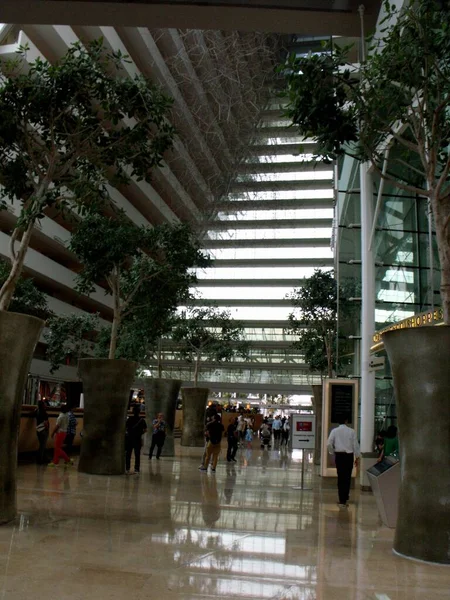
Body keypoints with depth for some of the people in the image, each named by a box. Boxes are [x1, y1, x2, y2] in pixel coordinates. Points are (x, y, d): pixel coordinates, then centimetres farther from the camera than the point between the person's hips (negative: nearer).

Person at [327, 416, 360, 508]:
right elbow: (355, 445, -1)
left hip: (339, 455, 1)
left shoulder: (334, 431, -1)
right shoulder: (351, 431, -2)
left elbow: (329, 443, -6)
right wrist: (357, 457, 7)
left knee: (341, 477, 7)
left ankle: (342, 501, 7)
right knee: (347, 477, 9)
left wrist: (333, 453, 9)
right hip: (349, 455, -1)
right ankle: (345, 499, 14)